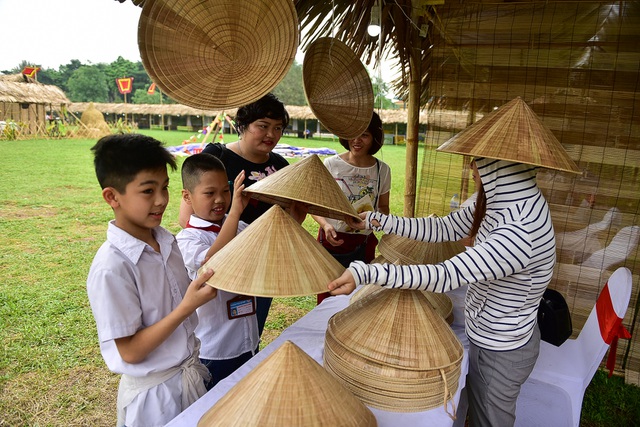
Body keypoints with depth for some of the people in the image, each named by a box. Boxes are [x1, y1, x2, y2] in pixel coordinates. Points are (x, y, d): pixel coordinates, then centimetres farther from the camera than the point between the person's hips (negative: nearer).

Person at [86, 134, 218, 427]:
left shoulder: (166, 241, -4)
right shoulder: (110, 268, -25)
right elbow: (130, 352, -21)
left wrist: (208, 280, -9)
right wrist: (188, 306, -29)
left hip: (192, 373, 7)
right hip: (153, 395, -6)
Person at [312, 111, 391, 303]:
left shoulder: (382, 170, 1)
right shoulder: (331, 164, -5)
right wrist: (325, 225, -18)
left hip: (364, 244, 2)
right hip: (331, 239, -2)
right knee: (327, 299, 5)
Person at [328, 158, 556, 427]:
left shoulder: (521, 233, -37)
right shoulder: (509, 202, -8)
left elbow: (446, 277, -40)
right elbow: (443, 229, -3)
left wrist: (365, 272, -43)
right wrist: (375, 221, -6)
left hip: (500, 352, -7)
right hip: (490, 336, 7)